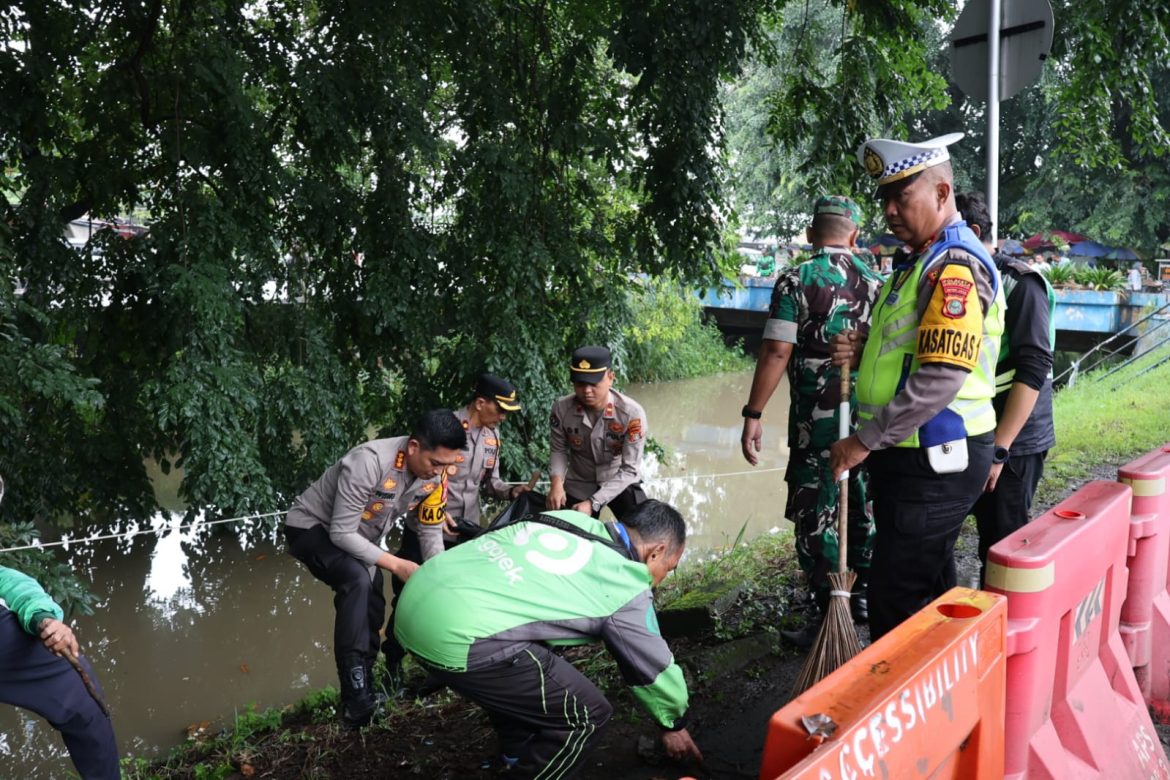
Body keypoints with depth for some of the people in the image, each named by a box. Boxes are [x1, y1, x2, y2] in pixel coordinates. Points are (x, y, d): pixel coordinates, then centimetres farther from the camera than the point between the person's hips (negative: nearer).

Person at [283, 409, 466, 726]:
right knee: (358, 581, -31)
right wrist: (394, 564, -35)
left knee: (372, 614, 6)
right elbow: (341, 533, -32)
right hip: (313, 528, -7)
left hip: (360, 537, 7)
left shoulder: (435, 474, -16)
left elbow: (430, 532, -4)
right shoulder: (370, 462, -37)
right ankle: (356, 697, -29)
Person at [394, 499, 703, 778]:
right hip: (459, 636, -9)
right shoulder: (627, 589, 3)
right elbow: (655, 669, 17)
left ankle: (518, 755, 48)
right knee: (586, 715, 5)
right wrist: (674, 724, 35)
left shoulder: (572, 519, 19)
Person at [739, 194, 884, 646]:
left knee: (816, 519, 2)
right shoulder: (876, 282, 6)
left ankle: (827, 621, 7)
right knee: (864, 509, 19)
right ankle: (863, 597, 33)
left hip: (817, 422, -5)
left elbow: (776, 352, -15)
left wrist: (753, 414, -12)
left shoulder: (796, 282, -9)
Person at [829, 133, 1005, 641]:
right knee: (931, 590, 20)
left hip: (934, 462, -11)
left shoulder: (955, 266, -17)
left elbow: (941, 377, -26)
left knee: (898, 607, -5)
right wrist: (863, 349, 6)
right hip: (915, 454, 11)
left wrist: (866, 441, -20)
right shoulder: (919, 260, 16)